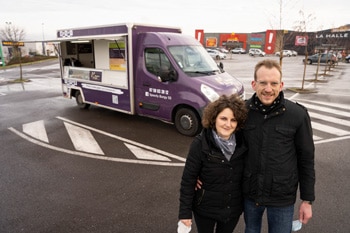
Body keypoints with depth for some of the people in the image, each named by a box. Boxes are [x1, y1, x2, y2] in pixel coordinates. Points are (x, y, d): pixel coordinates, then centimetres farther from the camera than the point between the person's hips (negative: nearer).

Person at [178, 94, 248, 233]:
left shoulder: (242, 143, -12)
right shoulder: (200, 144, -22)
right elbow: (188, 180, -16)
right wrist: (185, 212, -13)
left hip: (233, 209, 3)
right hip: (205, 209, -3)